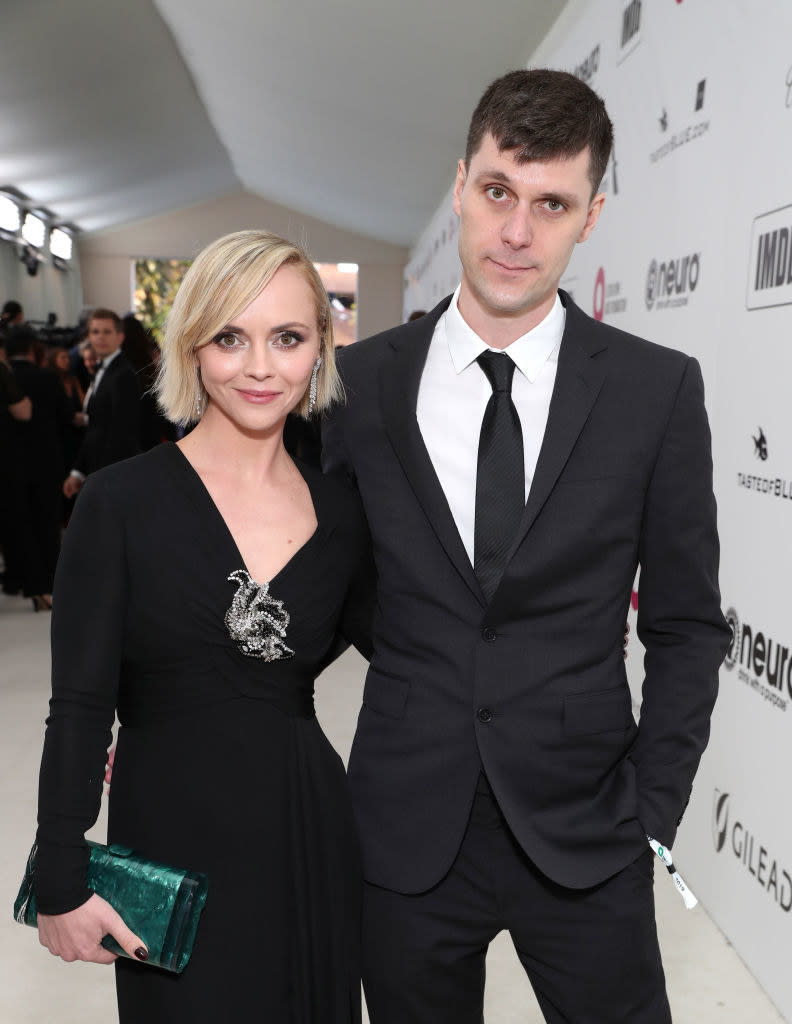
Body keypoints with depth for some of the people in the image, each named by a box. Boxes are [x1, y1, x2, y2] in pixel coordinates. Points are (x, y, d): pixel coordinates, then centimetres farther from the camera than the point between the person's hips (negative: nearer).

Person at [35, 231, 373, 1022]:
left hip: (311, 838, 4)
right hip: (170, 840, -3)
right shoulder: (121, 503, -9)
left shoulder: (339, 516, 2)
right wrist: (62, 883, -8)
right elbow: (78, 706, -8)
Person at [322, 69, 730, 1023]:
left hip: (584, 833, 0)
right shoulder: (360, 381, -2)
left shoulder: (658, 389, -5)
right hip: (407, 831, 1)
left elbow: (687, 624, 0)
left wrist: (654, 812, -2)